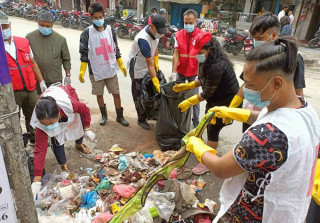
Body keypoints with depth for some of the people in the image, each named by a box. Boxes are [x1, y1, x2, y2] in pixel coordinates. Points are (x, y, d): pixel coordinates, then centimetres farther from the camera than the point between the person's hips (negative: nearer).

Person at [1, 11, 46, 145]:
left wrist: (41, 81, 12)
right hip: (11, 93, -3)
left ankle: (36, 139, 41)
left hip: (30, 89, 4)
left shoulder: (23, 42, 5)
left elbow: (33, 63, 13)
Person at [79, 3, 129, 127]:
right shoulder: (87, 33, -6)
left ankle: (119, 116, 23)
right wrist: (82, 71, -8)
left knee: (116, 93, 7)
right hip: (96, 71, -2)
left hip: (111, 70, 2)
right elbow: (84, 53, -4)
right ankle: (104, 115, 32)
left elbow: (116, 49, 10)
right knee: (99, 94, 12)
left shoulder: (110, 30, 3)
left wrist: (121, 65, 11)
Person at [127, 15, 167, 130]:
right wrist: (156, 83, -32)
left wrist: (156, 63, 6)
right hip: (138, 69, -7)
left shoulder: (155, 32, -10)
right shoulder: (143, 39, -35)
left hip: (149, 67, 8)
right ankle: (141, 119, 20)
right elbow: (150, 64, -34)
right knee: (139, 96, 4)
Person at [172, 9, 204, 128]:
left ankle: (196, 119, 23)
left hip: (194, 72, -2)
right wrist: (173, 72, -10)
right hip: (180, 71, 3)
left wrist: (200, 73, -17)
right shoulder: (179, 35, -2)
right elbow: (176, 54, -5)